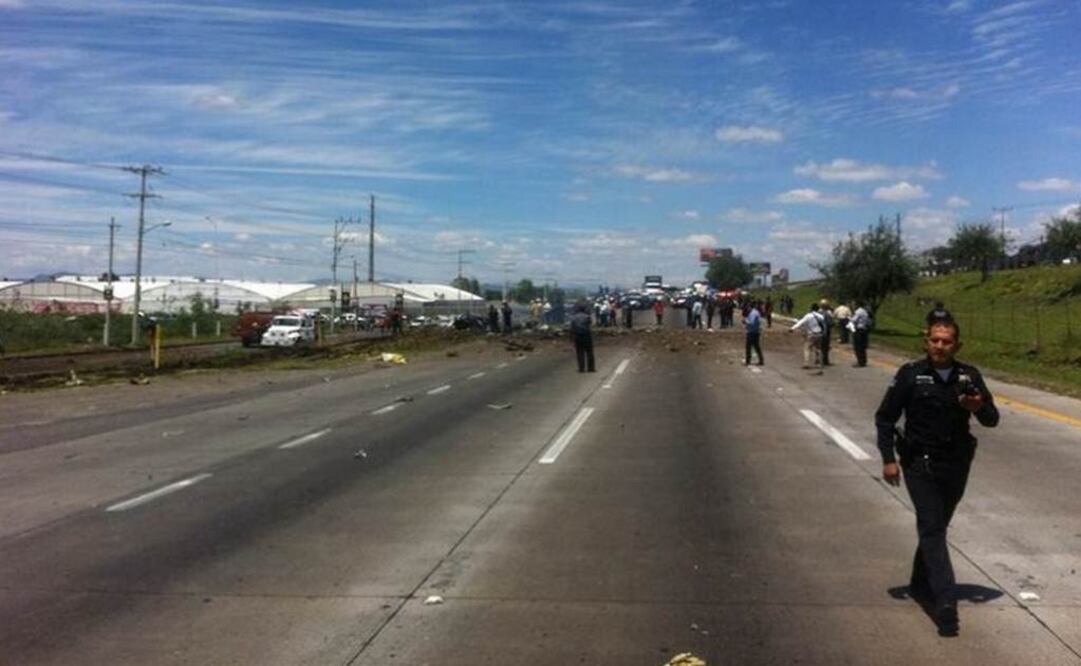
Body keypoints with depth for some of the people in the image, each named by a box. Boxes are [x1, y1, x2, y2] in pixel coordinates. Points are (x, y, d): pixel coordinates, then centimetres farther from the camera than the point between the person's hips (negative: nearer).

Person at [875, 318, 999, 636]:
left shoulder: (969, 376, 1)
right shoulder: (910, 375, -8)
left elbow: (992, 420, 5)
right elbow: (885, 417, -3)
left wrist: (979, 407, -17)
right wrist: (888, 459, -8)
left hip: (956, 465, 4)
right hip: (920, 464, -4)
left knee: (935, 527, 16)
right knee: (932, 529, -9)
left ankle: (920, 585, 35)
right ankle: (945, 604, -12)